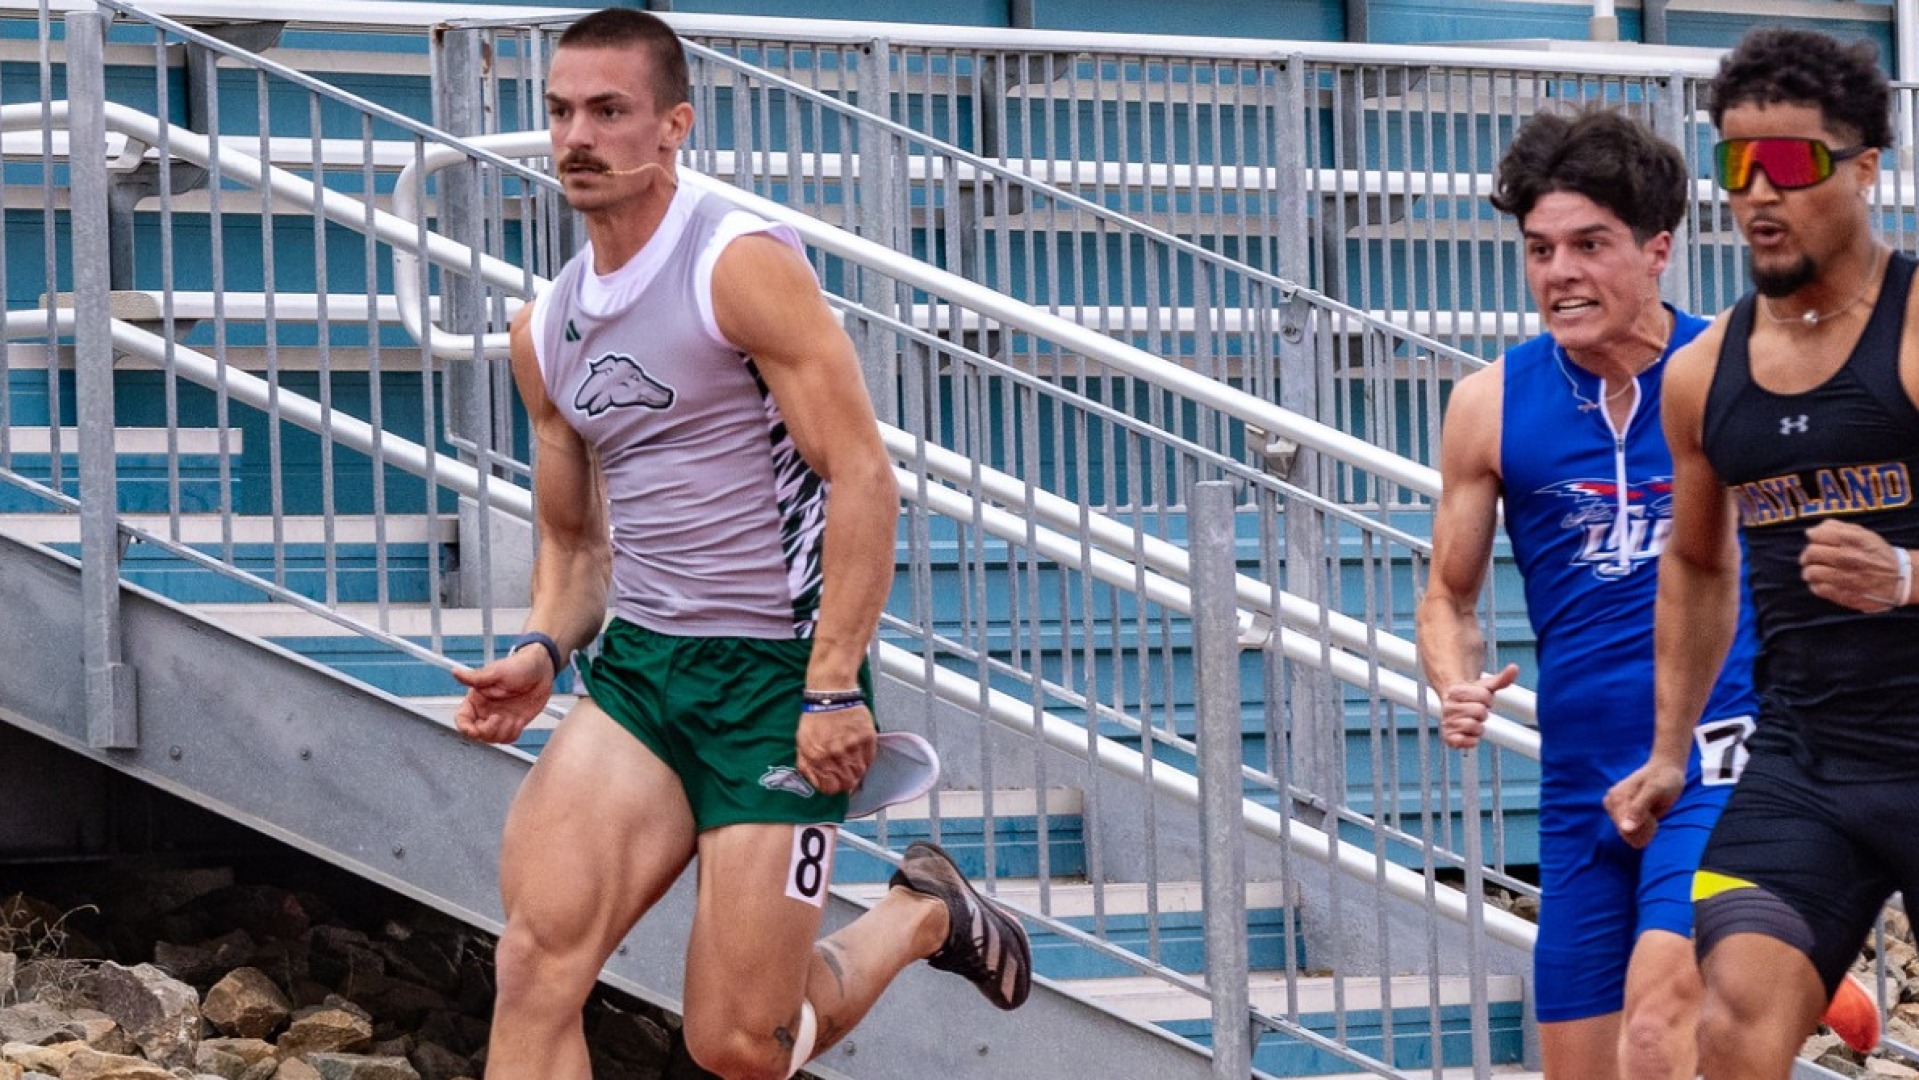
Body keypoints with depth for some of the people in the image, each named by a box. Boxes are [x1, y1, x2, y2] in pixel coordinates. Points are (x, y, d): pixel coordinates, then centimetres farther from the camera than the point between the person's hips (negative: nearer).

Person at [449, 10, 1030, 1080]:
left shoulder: (744, 267, -10)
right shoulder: (546, 331, 12)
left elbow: (865, 479, -14)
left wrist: (834, 689, -20)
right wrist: (542, 652, 2)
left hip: (782, 678, -6)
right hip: (637, 669, 6)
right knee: (540, 948, -19)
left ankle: (920, 917, 27)